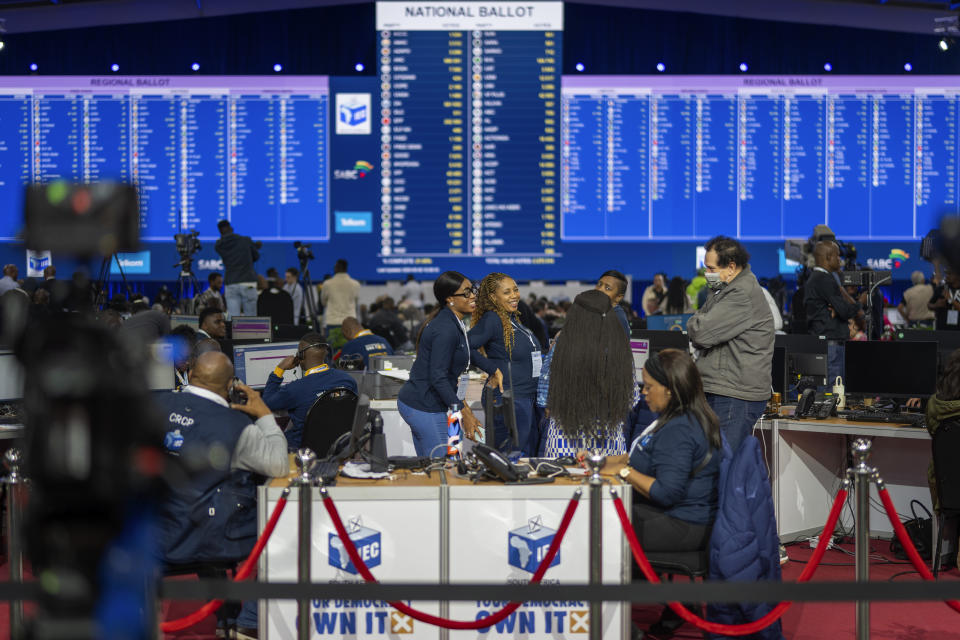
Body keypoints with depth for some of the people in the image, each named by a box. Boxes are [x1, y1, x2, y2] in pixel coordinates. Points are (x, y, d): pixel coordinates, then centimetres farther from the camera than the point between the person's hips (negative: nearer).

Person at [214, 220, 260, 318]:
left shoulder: (218, 246, 5)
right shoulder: (246, 240, 0)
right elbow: (256, 256, 15)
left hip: (230, 285, 1)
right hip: (248, 283, -1)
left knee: (233, 320, -1)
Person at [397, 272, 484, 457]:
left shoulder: (453, 324, 14)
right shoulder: (446, 329, -18)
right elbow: (438, 378, -22)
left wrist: (465, 409, 19)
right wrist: (464, 414, -21)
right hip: (426, 408, -10)